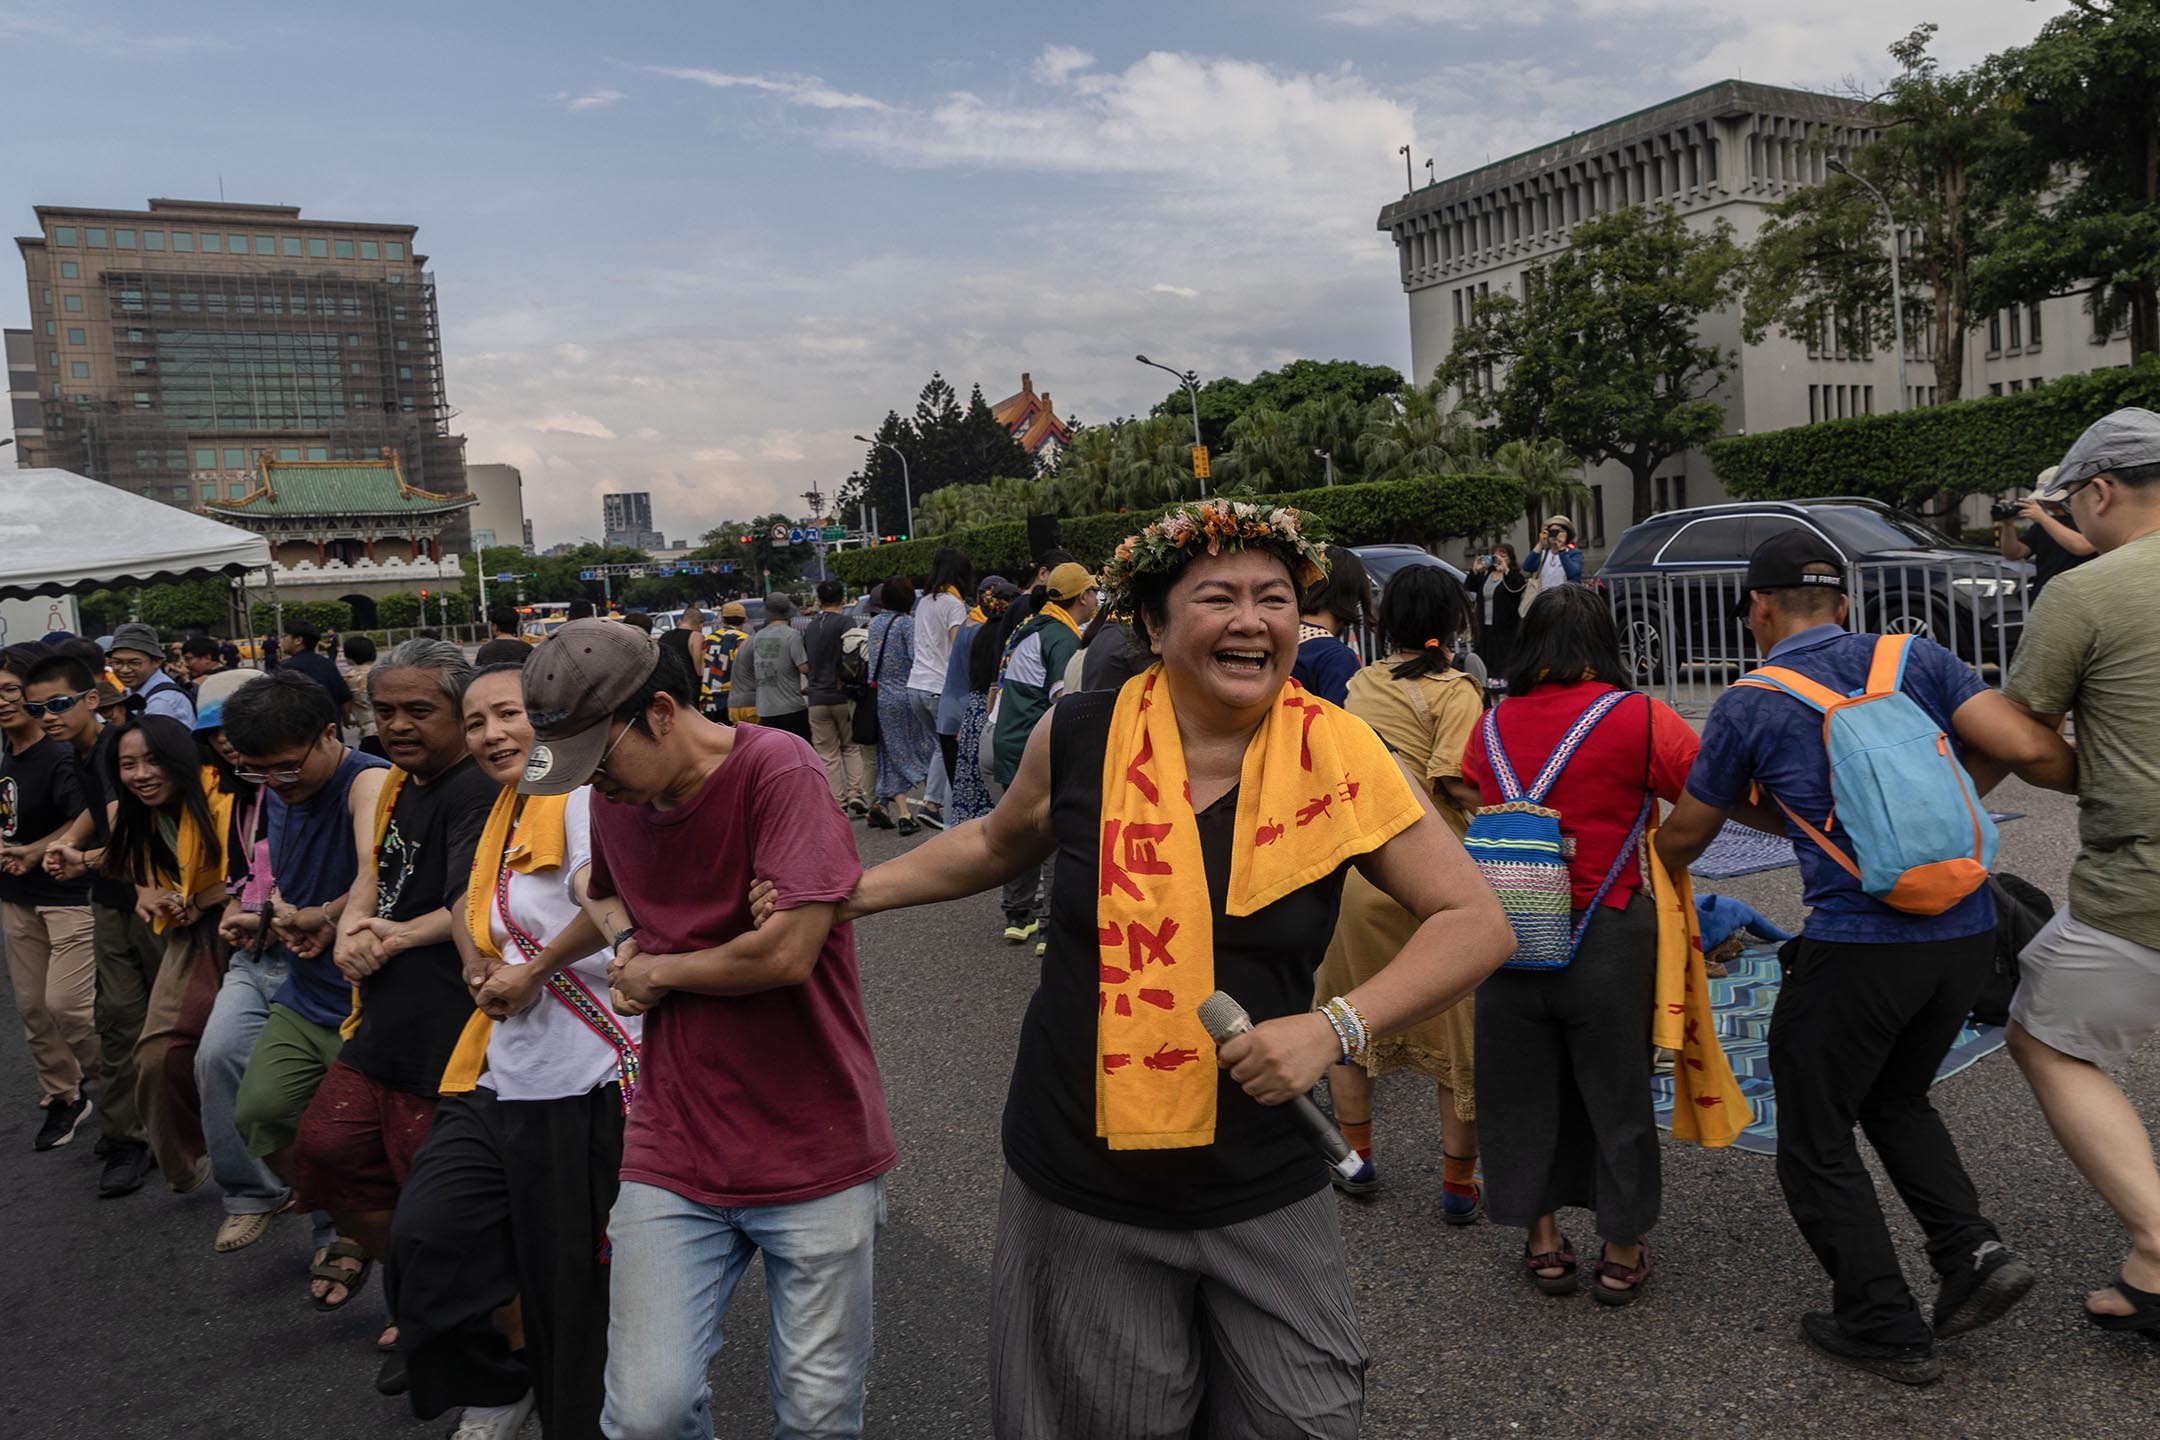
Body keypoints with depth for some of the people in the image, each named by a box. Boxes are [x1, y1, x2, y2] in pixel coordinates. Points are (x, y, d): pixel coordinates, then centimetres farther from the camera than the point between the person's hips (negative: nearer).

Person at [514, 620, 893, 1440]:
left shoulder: (776, 768, -16)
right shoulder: (615, 797, 4)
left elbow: (788, 949, -24)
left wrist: (656, 973, -8)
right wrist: (625, 942, 3)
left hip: (814, 1154, -4)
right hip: (672, 1156, 5)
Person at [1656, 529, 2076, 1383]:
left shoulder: (1749, 705, -1)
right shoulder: (1917, 659, 7)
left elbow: (1684, 838, 9)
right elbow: (2031, 751, -4)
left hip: (1857, 944, -5)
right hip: (1967, 931, 6)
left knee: (1816, 1137, 13)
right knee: (1895, 1098, 29)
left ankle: (1886, 1329, 18)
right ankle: (1973, 1252, 15)